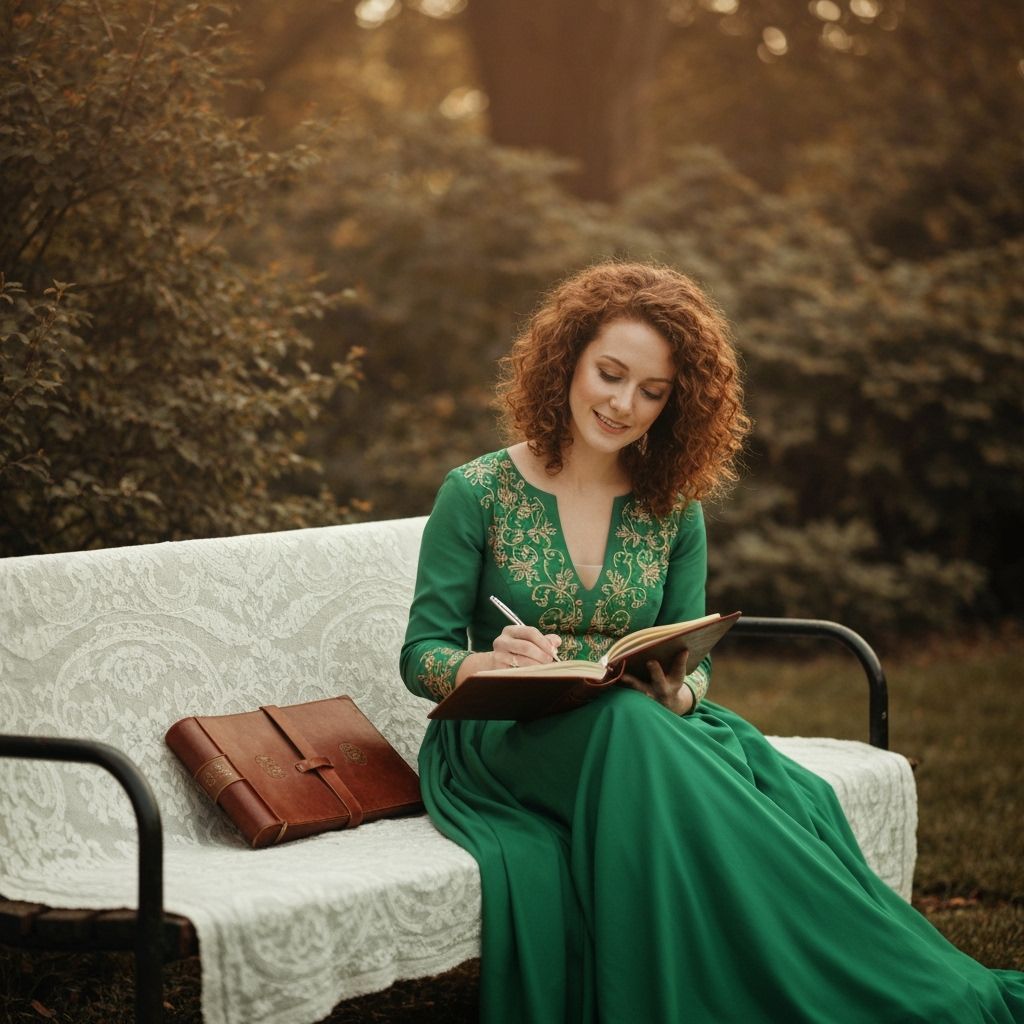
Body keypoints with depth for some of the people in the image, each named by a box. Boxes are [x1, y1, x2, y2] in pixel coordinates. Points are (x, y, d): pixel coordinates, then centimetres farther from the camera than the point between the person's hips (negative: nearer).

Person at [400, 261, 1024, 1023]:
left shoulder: (674, 512, 10)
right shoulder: (478, 495, 0)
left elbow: (692, 666, 9)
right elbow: (421, 656, -2)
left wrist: (676, 693, -17)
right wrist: (488, 664, -25)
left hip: (645, 731, 3)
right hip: (502, 743, -3)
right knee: (624, 724, -39)